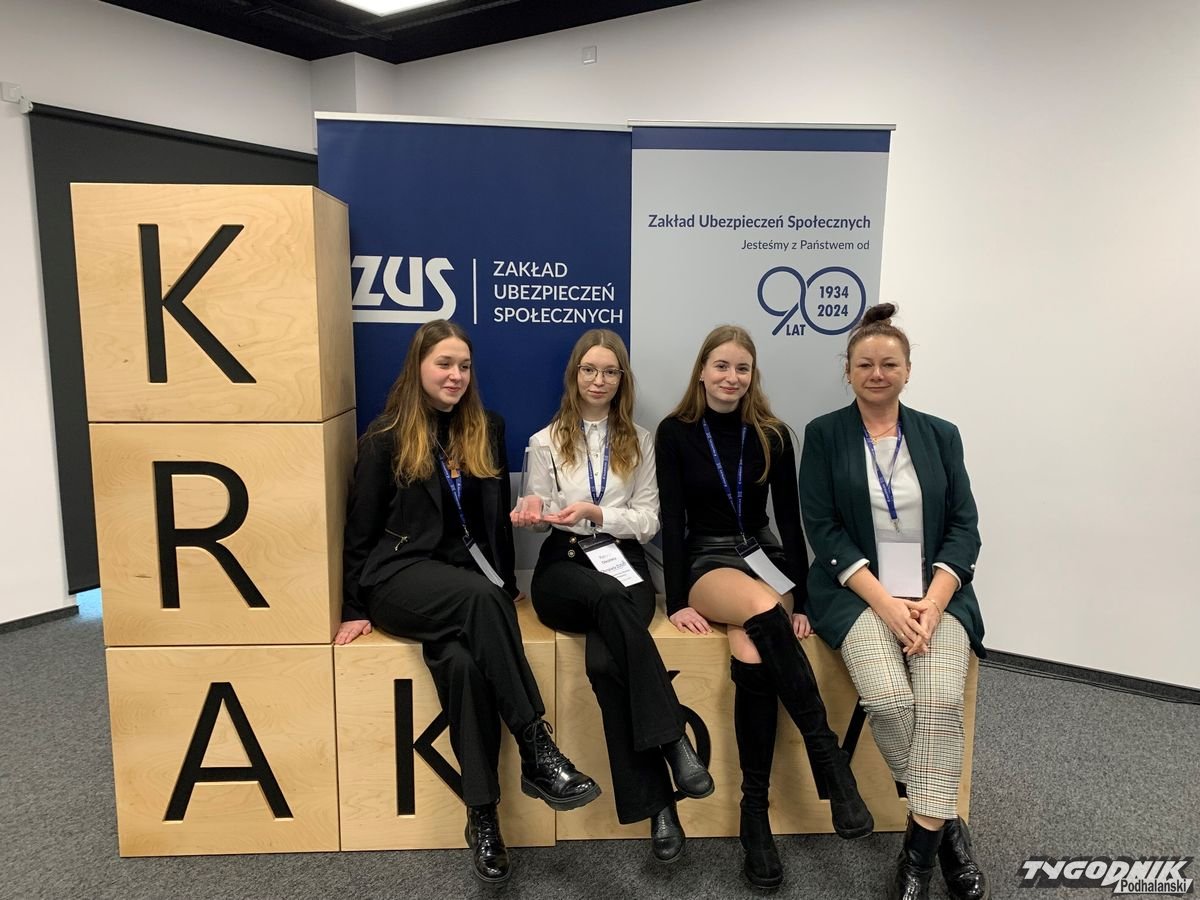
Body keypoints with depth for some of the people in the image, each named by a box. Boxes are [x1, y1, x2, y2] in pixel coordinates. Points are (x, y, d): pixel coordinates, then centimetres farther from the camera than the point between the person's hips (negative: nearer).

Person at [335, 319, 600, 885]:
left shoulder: (487, 430, 13)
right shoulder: (385, 439, 2)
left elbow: (497, 516, 18)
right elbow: (362, 529, 4)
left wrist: (507, 584, 12)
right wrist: (356, 609, 1)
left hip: (468, 575, 3)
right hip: (402, 574, -3)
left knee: (460, 656, -31)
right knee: (479, 598, -36)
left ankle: (482, 814, -24)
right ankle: (537, 751, -34)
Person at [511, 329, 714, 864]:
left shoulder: (639, 442, 15)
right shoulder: (546, 441, 14)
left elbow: (649, 520, 6)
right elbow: (537, 515, 12)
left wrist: (597, 513, -12)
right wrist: (532, 512, -14)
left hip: (624, 563, 1)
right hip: (563, 565, 0)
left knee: (604, 661, -32)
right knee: (610, 599, -38)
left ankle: (653, 803, -25)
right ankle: (673, 741, -35)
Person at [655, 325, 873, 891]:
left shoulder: (771, 434, 4)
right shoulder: (676, 432, -1)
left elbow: (790, 519, 3)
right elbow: (672, 520, -5)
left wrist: (803, 600, -5)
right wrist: (676, 601, -12)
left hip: (764, 556, 2)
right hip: (707, 561, -2)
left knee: (751, 654, -30)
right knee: (762, 610, -36)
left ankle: (755, 813, -20)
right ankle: (829, 757, -29)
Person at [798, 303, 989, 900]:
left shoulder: (940, 435, 10)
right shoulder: (824, 435, 3)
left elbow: (964, 528, 4)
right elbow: (824, 530, -4)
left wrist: (932, 603, -12)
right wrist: (887, 604, -14)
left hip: (937, 592, 2)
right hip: (858, 592, -2)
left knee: (940, 701, -25)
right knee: (887, 698, -26)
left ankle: (921, 844, -12)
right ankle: (945, 825, -2)